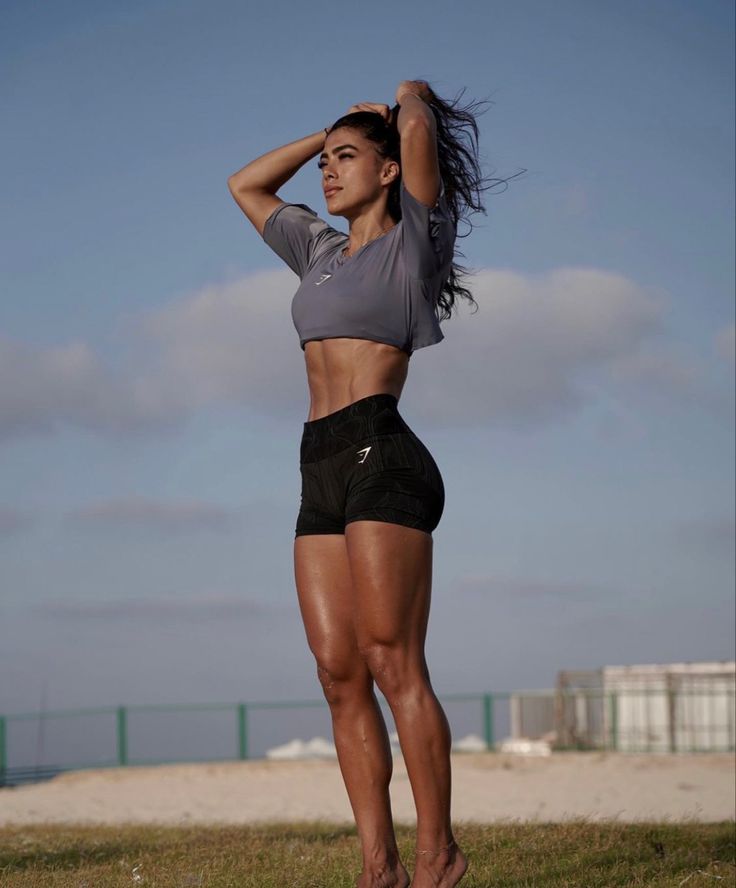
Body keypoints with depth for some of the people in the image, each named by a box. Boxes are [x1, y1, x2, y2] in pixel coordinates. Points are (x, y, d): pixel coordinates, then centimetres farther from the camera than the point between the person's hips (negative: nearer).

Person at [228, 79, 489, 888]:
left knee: (392, 663, -13)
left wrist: (411, 100, 14)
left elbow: (419, 126, -9)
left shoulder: (414, 239, 4)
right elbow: (245, 186, 37)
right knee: (340, 675, -1)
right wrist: (337, 128, 31)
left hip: (383, 458, -7)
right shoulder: (323, 253, 24)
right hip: (322, 475, 7)